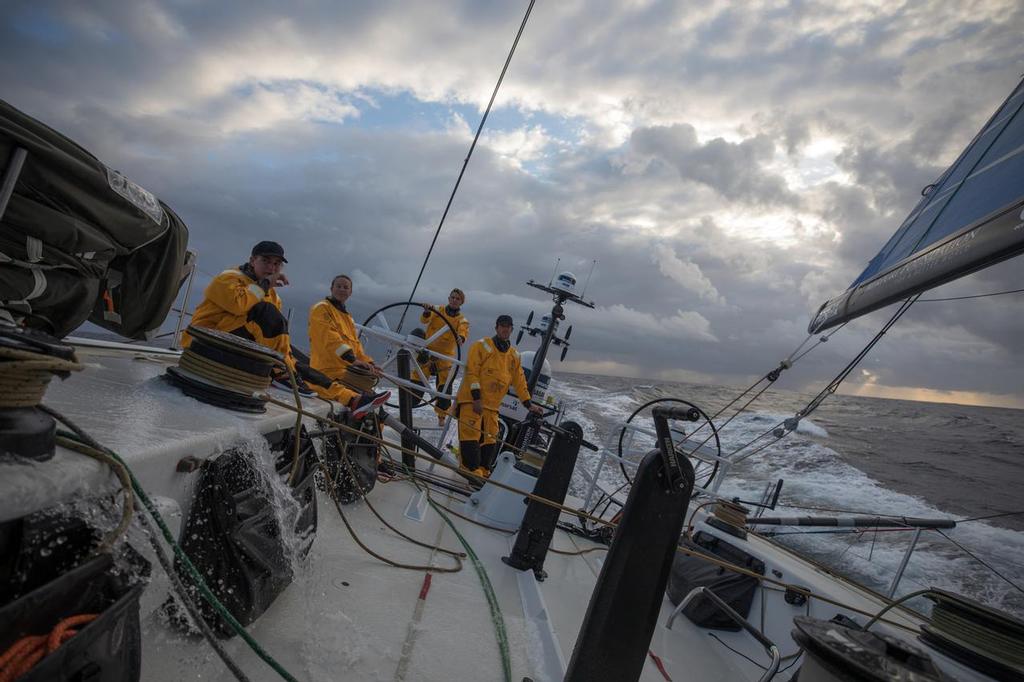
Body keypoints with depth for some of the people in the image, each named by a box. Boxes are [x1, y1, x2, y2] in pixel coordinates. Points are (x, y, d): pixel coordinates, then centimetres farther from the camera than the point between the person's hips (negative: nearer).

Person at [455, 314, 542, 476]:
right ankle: (473, 472, -10)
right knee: (471, 437, -12)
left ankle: (482, 473, 14)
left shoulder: (514, 355, 14)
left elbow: (519, 381, 17)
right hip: (471, 400, -6)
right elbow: (472, 372, -11)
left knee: (490, 441, 5)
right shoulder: (482, 346, -4)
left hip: (492, 406, 6)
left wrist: (528, 404, 12)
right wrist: (476, 398, -18)